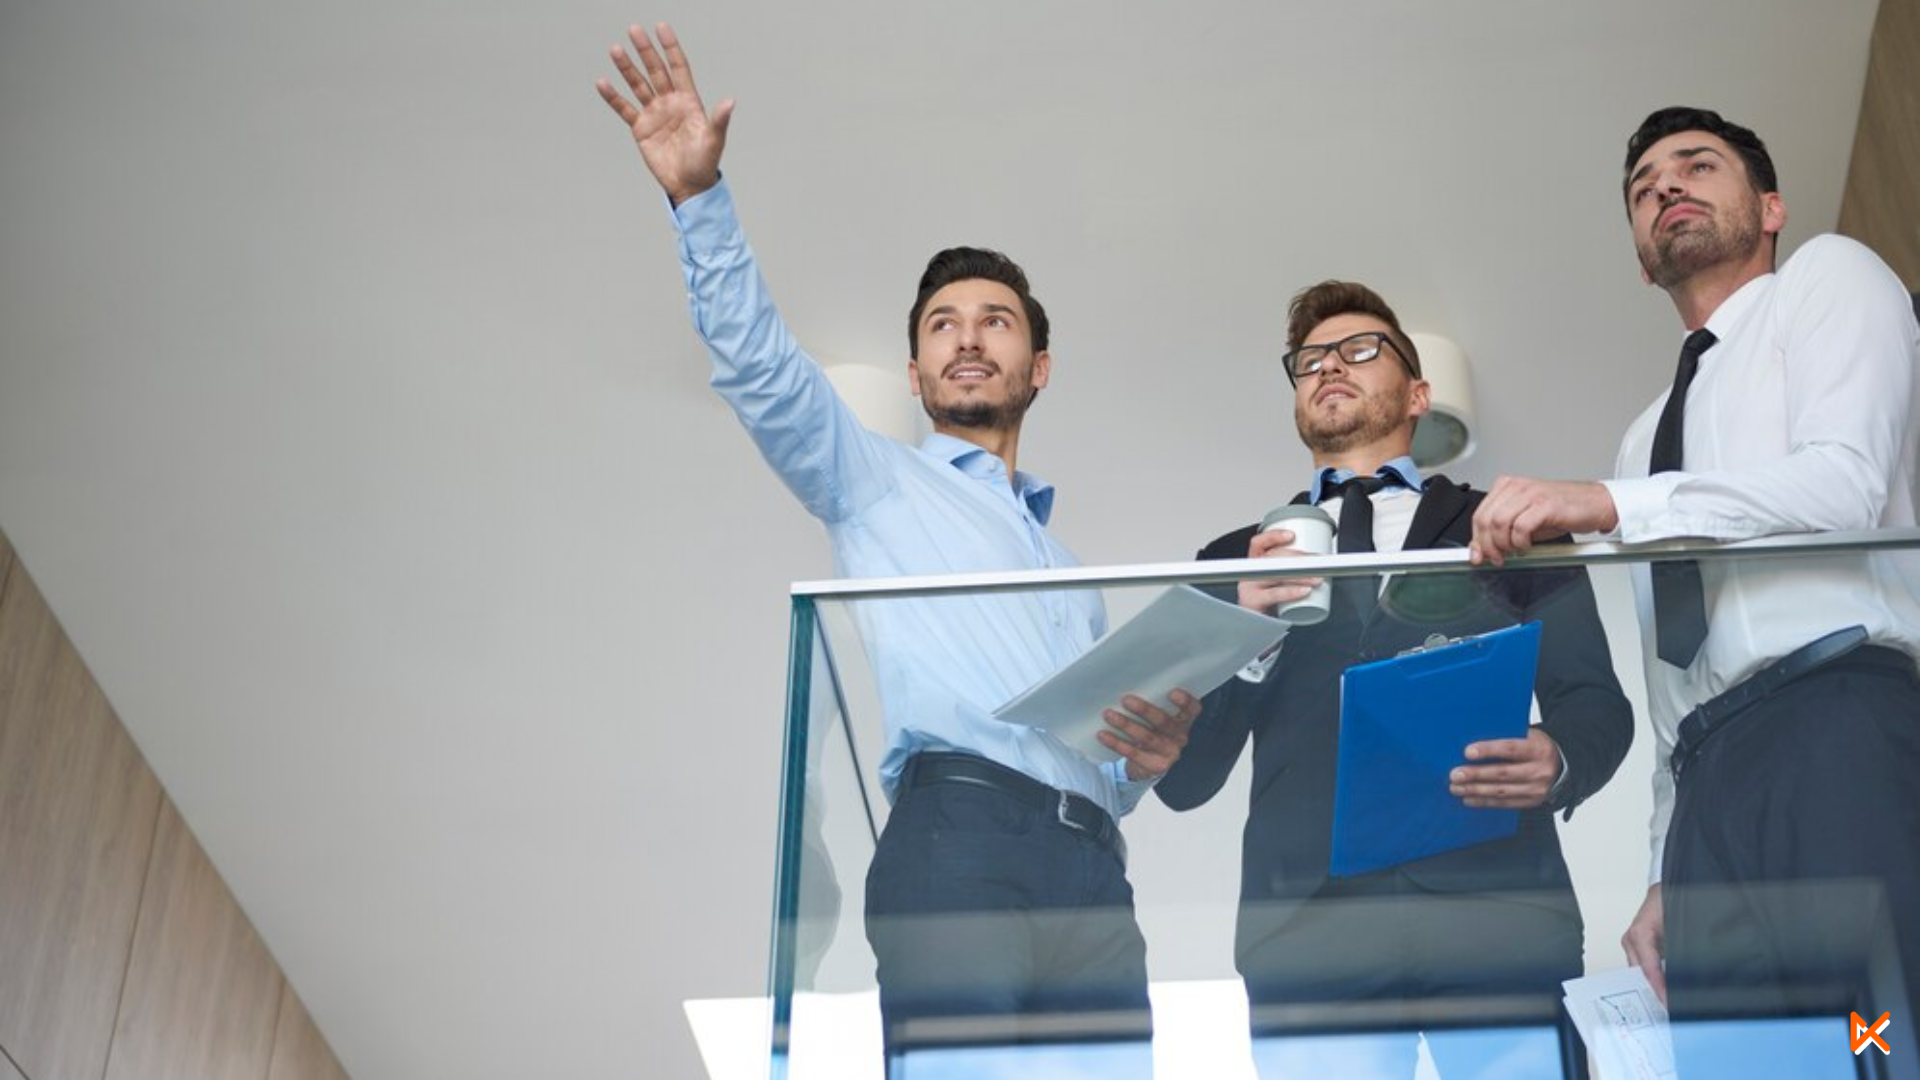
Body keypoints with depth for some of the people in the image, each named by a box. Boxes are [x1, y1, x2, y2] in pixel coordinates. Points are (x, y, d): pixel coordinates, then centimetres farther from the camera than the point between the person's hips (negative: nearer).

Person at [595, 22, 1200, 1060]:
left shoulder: (1071, 572, 36)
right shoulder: (875, 484, 23)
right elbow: (759, 367, 6)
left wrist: (1147, 760, 10)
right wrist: (700, 198, -5)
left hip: (1089, 864, 5)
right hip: (956, 829, -5)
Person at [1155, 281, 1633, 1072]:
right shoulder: (1237, 563, 19)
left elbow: (1595, 702, 10)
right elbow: (1183, 781, 11)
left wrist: (1561, 763, -13)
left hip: (1499, 919, 0)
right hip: (1306, 937, 1)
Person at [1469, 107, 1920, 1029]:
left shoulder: (1828, 277, 13)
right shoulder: (1650, 437, 31)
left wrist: (1611, 504, -16)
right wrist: (1667, 874, 18)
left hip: (1841, 722, -6)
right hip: (1712, 779, 6)